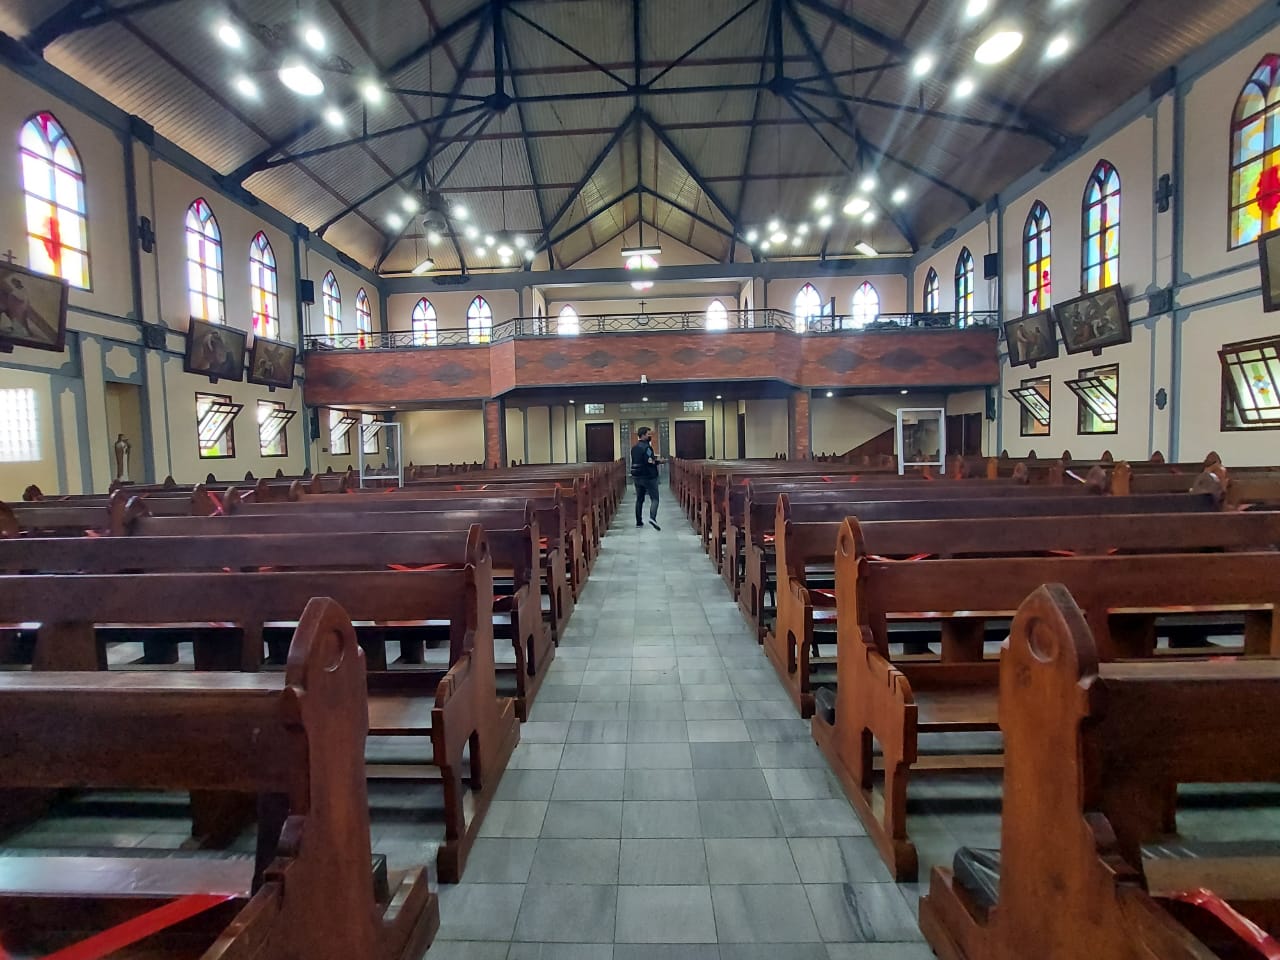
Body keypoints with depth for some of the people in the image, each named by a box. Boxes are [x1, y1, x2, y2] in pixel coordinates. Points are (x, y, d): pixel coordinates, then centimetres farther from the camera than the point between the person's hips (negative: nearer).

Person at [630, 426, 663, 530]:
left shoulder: (634, 448, 12)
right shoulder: (646, 447, -14)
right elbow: (650, 461, -23)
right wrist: (659, 461, -4)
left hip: (637, 477, 7)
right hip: (649, 477, -7)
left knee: (639, 499, 14)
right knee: (654, 499, -5)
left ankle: (638, 521, 17)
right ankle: (652, 518, -25)